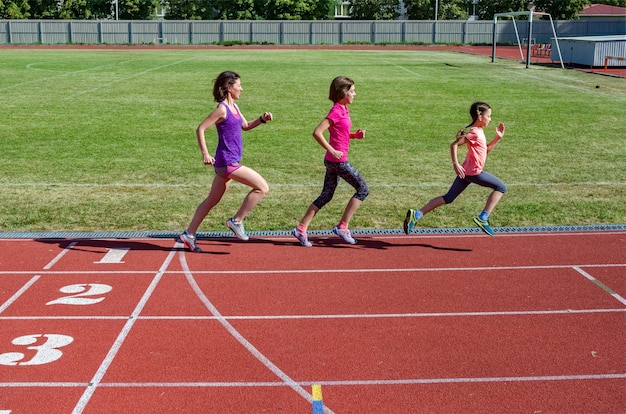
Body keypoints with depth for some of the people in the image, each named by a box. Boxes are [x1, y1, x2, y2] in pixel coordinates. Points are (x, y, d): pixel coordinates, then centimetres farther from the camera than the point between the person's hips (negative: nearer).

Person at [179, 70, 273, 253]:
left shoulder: (234, 107, 13)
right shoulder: (222, 109, -13)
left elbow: (245, 126, 26)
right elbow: (200, 129, -14)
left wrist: (262, 119, 9)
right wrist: (205, 154, -20)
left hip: (229, 162, 10)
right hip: (227, 162, -10)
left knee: (212, 200, 16)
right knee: (262, 187, -10)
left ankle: (189, 234, 23)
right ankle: (237, 221, -2)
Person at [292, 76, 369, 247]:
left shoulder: (343, 109, 13)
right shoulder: (336, 111, -15)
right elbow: (317, 133, -21)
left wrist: (355, 135, 6)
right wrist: (333, 151, -21)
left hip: (333, 161, 9)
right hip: (338, 160, -9)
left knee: (326, 196, 12)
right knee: (363, 189, -2)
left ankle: (301, 229, 12)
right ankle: (342, 227, 1)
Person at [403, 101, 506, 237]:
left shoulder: (479, 131, 16)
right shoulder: (474, 133, -14)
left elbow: (486, 149, 25)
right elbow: (454, 144, -19)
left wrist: (498, 138, 14)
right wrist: (455, 164, -23)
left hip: (466, 171, 9)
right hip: (474, 172, -9)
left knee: (448, 198, 10)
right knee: (501, 187, 1)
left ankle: (416, 214, 3)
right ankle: (483, 218, -3)